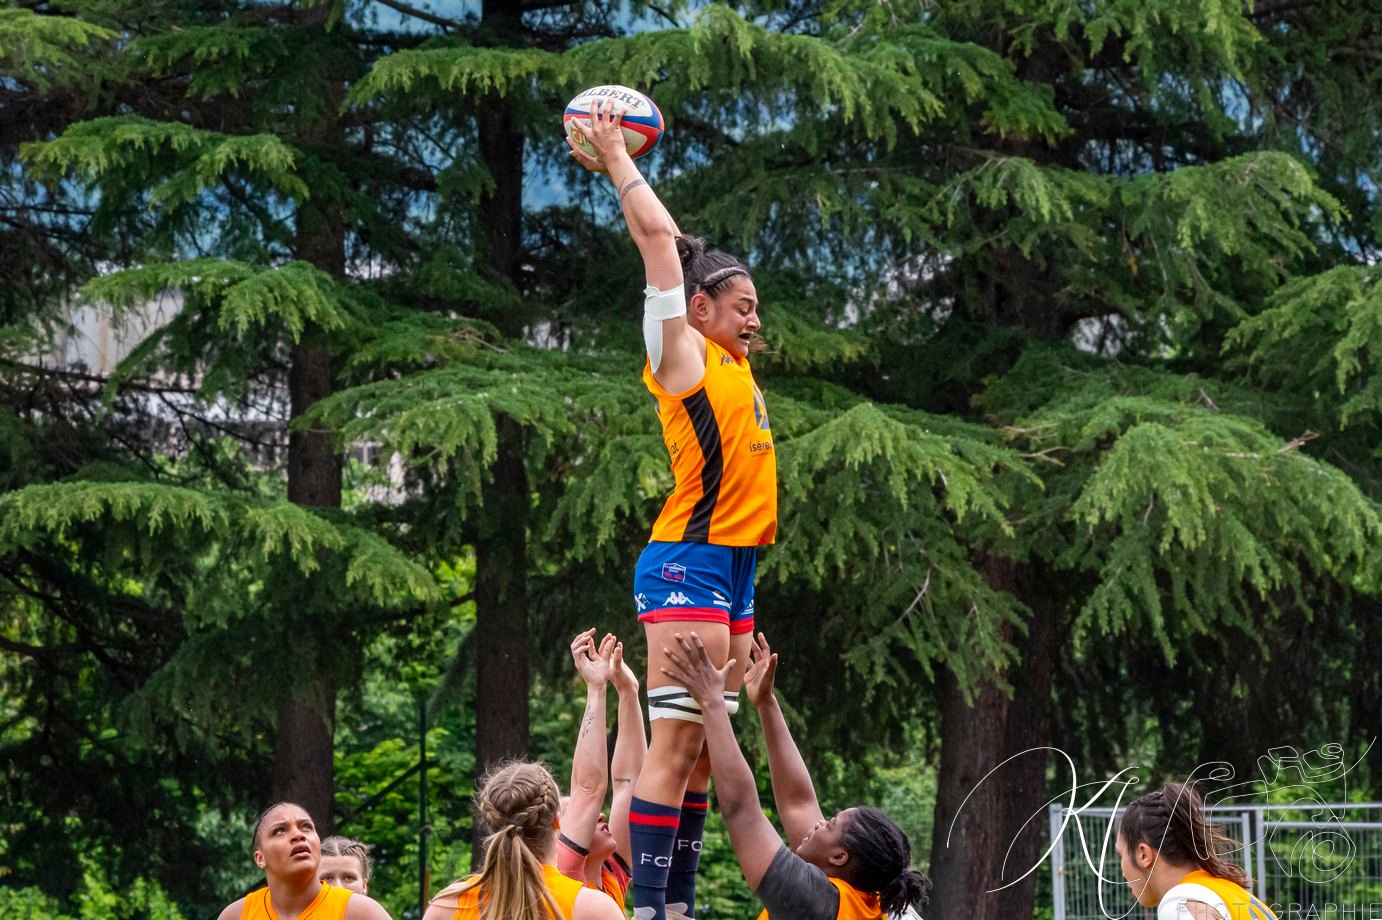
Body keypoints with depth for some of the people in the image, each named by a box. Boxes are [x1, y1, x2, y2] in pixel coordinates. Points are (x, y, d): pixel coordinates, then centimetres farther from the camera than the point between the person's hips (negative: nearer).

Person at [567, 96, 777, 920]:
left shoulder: (730, 363, 19)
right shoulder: (680, 354, -3)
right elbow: (660, 236, -4)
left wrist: (623, 164, 27)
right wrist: (617, 161, 4)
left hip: (734, 568, 9)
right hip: (691, 563, -9)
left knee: (705, 749, 6)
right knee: (677, 739, -13)